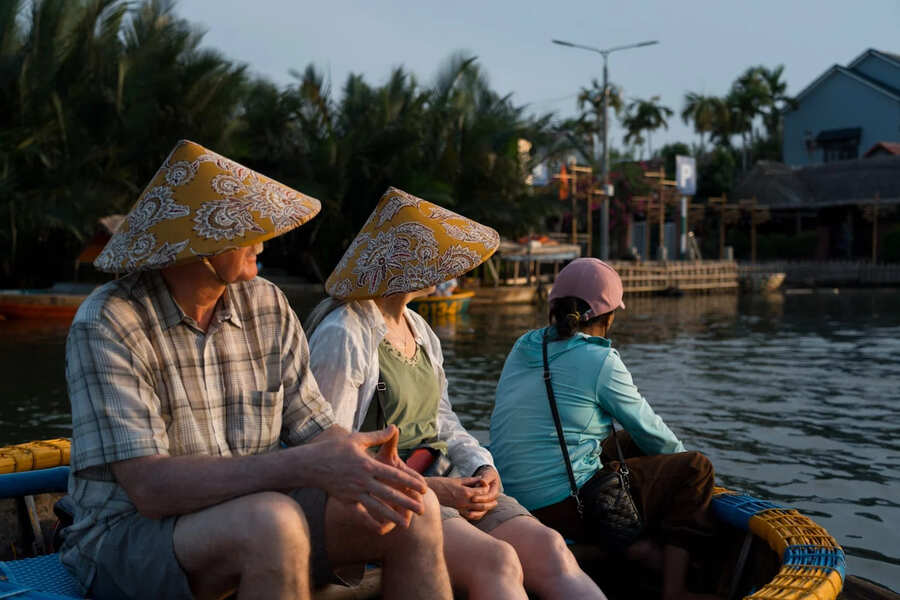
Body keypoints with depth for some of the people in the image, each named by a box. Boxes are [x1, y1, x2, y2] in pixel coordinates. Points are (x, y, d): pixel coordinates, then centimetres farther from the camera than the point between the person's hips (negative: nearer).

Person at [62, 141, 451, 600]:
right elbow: (150, 487, -25)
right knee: (273, 521, -35)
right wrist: (306, 468, -34)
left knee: (414, 509, -13)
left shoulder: (267, 306, 1)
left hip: (251, 529, 5)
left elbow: (314, 428, 3)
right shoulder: (107, 325, -16)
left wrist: (363, 464, -21)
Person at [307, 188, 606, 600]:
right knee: (496, 561, -30)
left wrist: (481, 466, 0)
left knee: (548, 548, -17)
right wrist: (427, 487, -19)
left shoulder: (420, 331, 16)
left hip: (442, 485, 7)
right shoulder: (342, 336, -11)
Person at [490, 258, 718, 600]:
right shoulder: (600, 361, -12)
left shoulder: (524, 346, 10)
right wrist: (682, 455, 23)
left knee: (629, 442, 24)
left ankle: (629, 545, 10)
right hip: (564, 509, -8)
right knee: (696, 468, 5)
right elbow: (652, 433, 1)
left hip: (513, 501, 8)